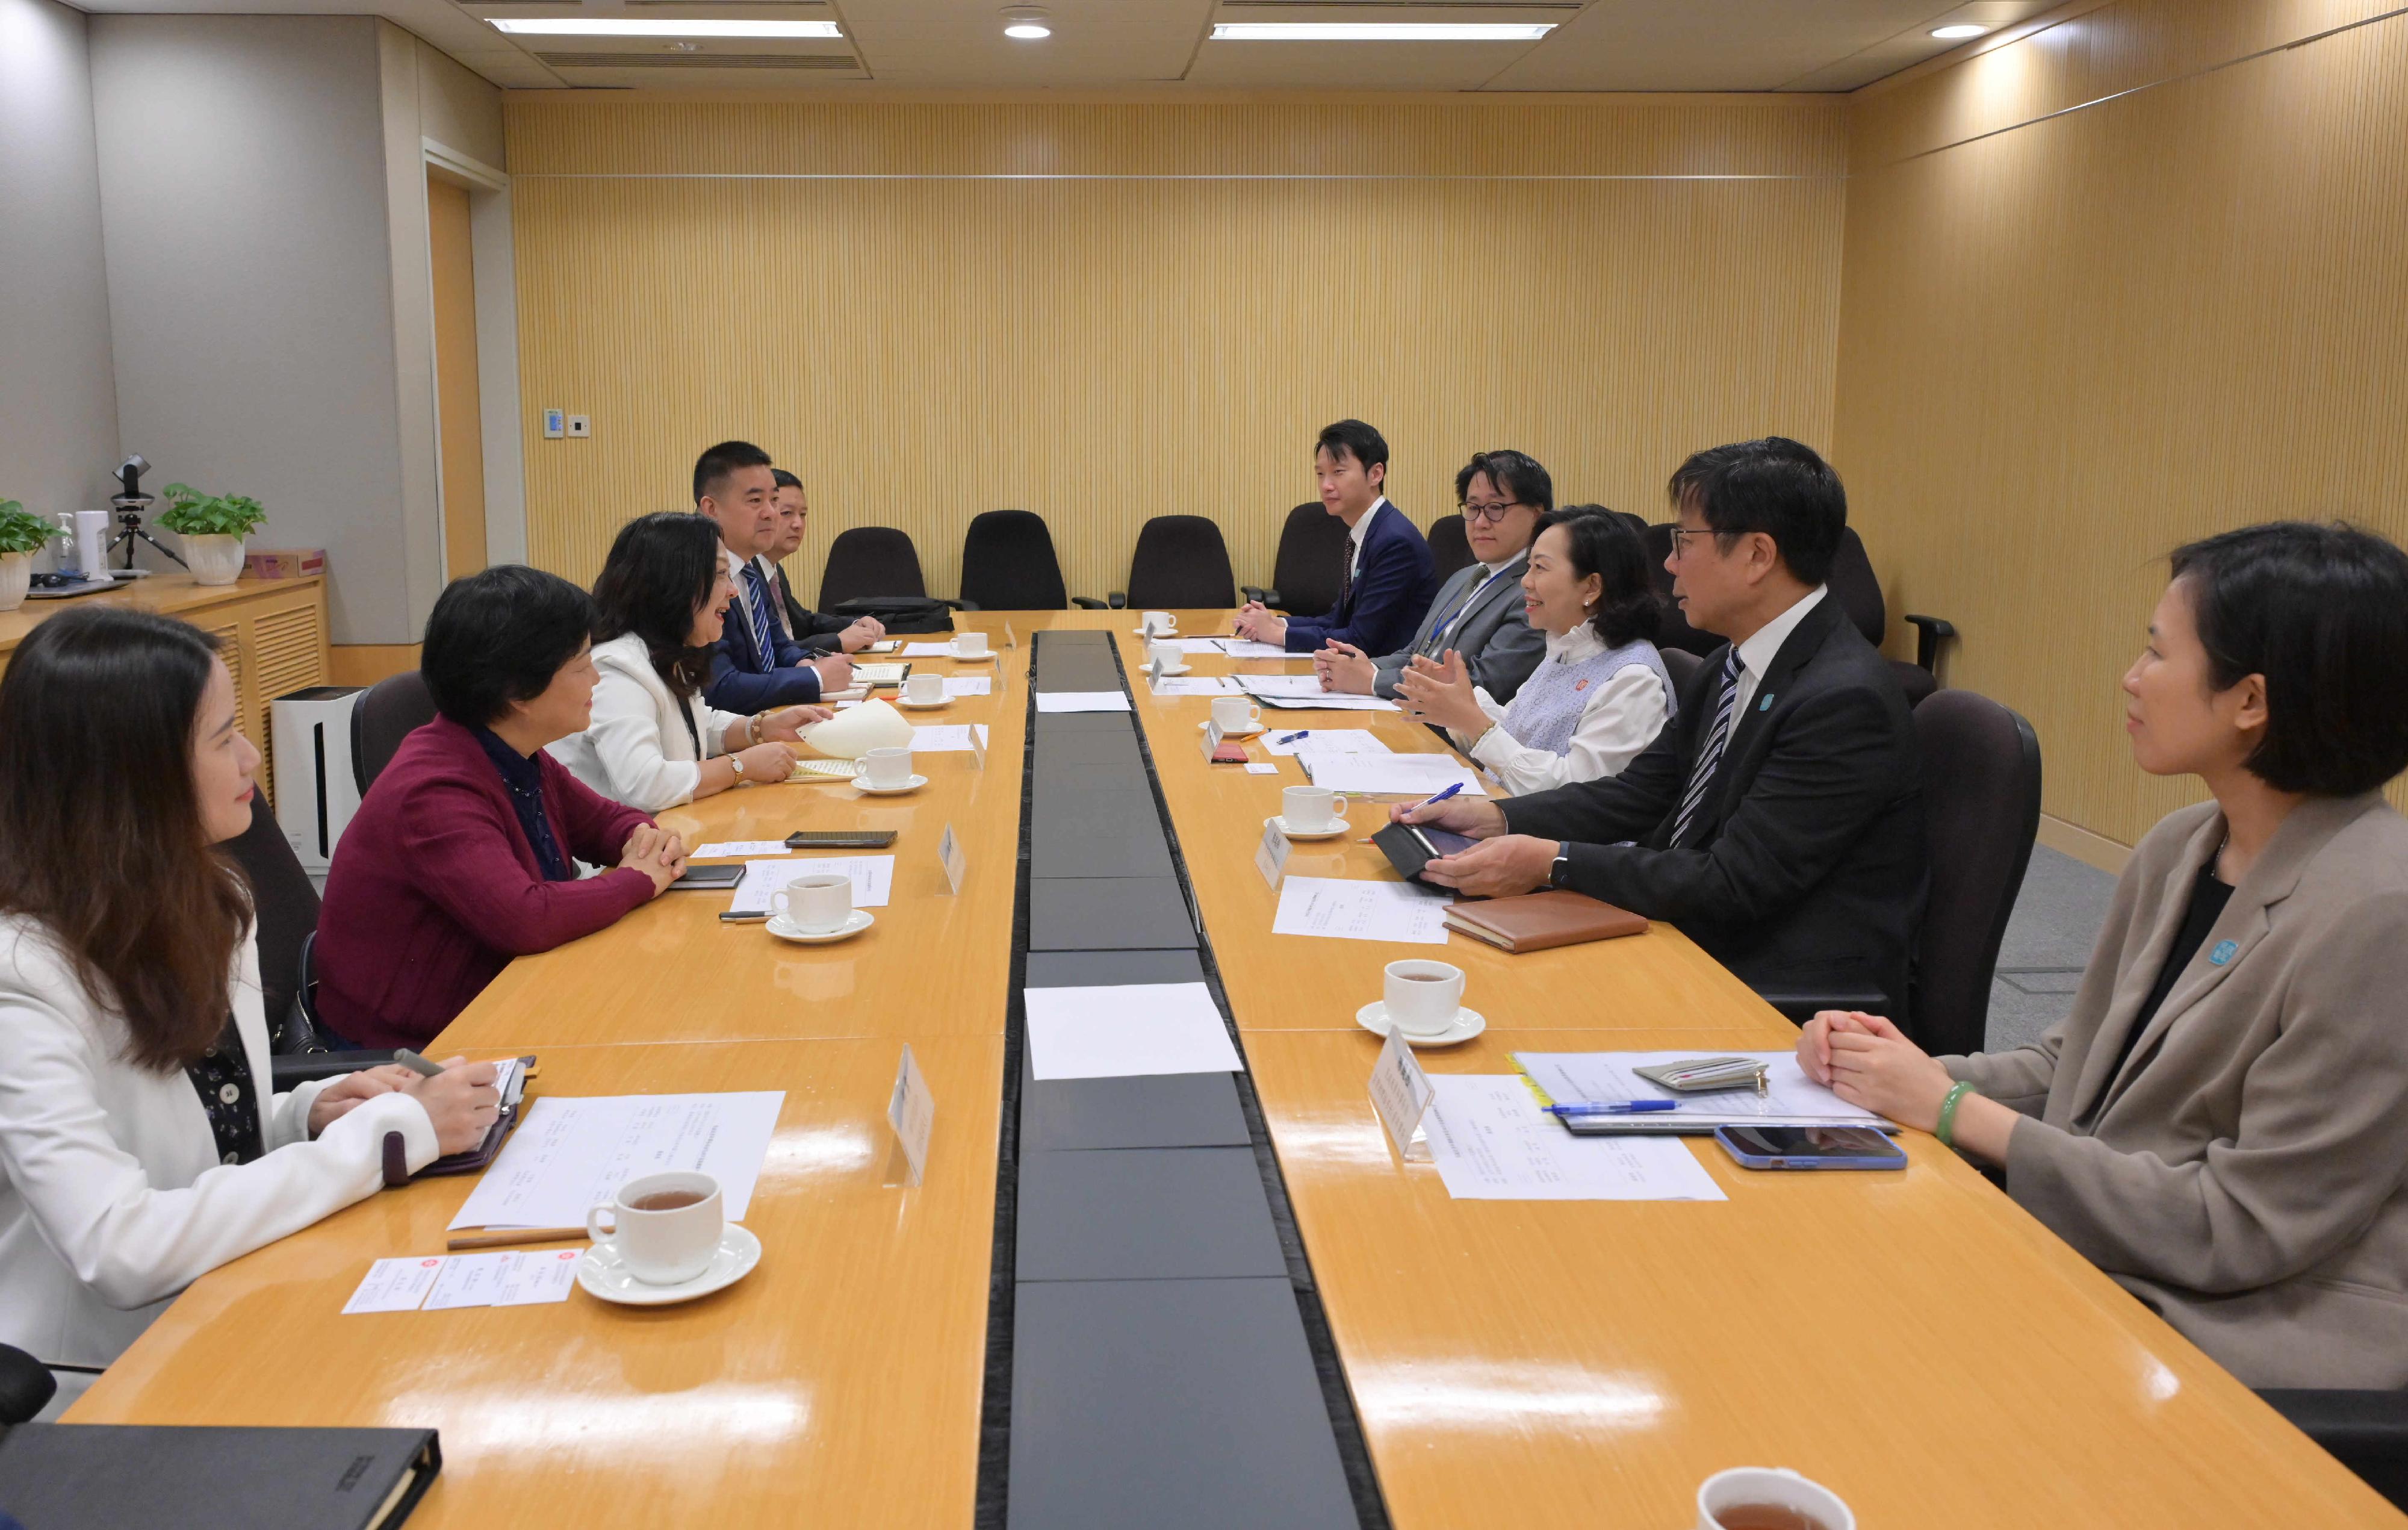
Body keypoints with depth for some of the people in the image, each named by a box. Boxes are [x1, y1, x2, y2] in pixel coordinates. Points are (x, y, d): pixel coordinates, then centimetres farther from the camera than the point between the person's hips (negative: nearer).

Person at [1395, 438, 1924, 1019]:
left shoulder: (1844, 700, -22)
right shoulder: (1731, 667, 8)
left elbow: (1732, 886, -23)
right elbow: (1640, 793, 11)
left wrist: (1553, 861, -23)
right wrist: (1495, 817, -3)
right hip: (1696, 944, 8)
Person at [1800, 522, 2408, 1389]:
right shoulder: (2178, 851, 4)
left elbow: (2241, 1228, -19)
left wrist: (1956, 1112, -16)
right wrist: (1918, 1072, -7)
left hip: (2259, 1344, -6)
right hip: (2107, 1264, 7)